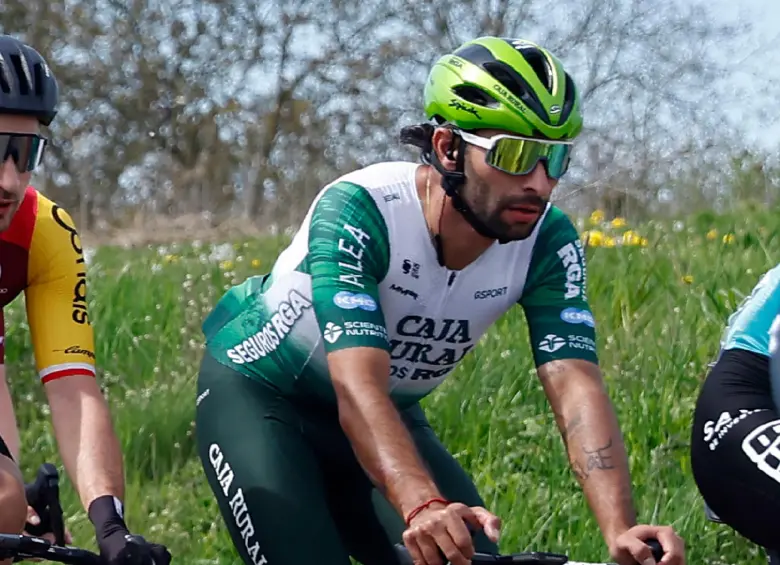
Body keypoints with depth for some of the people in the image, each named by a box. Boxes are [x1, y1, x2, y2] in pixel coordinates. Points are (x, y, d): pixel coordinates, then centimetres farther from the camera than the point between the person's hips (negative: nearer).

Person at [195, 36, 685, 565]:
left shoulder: (548, 242, -19)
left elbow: (576, 386, -28)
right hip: (257, 392, -5)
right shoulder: (359, 210, -33)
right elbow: (359, 388, -43)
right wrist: (423, 505, -60)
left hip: (391, 413, 5)